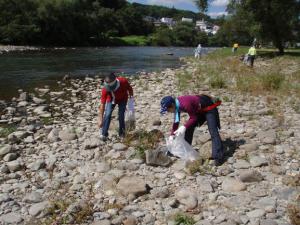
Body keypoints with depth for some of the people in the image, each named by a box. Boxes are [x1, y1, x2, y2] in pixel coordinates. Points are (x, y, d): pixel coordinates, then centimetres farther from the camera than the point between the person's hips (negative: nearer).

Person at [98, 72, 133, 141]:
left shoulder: (123, 81, -37)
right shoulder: (105, 90, -36)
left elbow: (130, 89, -13)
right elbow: (102, 104, -34)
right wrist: (100, 119, -35)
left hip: (122, 99, 0)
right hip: (111, 99, 0)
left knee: (121, 116, -8)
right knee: (107, 115, -15)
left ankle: (122, 133, 13)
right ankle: (104, 134, -3)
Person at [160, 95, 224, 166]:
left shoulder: (185, 104, -36)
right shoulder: (176, 104, -8)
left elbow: (194, 118, -25)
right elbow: (176, 121, 1)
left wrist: (184, 127, -35)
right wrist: (172, 135, -1)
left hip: (209, 108, -9)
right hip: (199, 110, 9)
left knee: (213, 132, -16)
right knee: (189, 128, 8)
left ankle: (218, 157, -17)